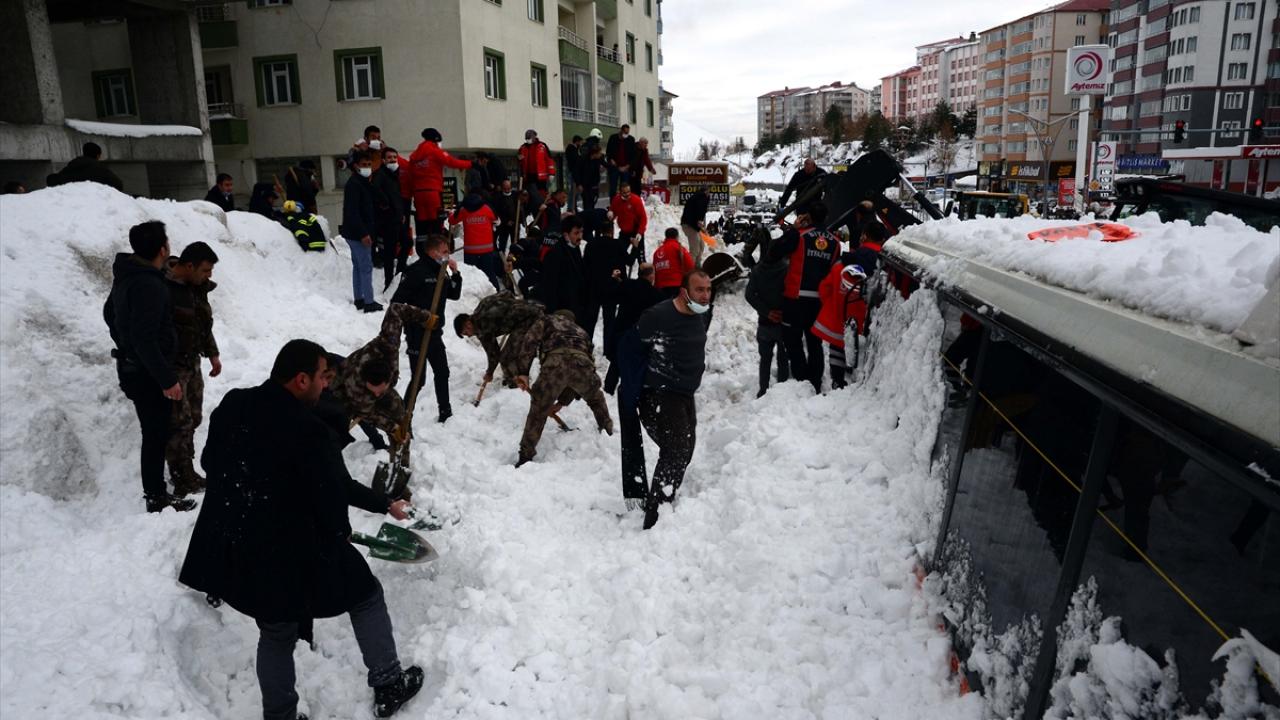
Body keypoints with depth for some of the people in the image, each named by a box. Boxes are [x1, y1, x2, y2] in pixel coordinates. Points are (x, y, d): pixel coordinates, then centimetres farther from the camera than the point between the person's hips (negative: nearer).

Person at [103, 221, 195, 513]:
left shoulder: (126, 276, 8)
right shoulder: (149, 285, -24)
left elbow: (110, 313, 23)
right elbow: (146, 339, -27)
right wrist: (167, 379, -22)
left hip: (132, 366, 10)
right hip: (148, 373, -10)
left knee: (155, 433, 18)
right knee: (156, 435, 1)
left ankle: (156, 493, 28)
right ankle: (156, 498, 11)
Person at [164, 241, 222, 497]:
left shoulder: (198, 286, 7)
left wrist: (212, 354, 18)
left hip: (191, 363, 9)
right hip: (171, 367, -9)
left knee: (193, 418, 14)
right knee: (180, 422, -7)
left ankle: (186, 473, 26)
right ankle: (183, 482, 1)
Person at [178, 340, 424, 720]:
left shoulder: (231, 405, -4)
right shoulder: (310, 431, -26)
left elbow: (210, 461, 11)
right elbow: (332, 493, -16)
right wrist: (340, 534, 6)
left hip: (233, 548, 7)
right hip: (294, 553, -6)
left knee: (276, 634, 25)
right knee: (367, 596, 17)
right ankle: (388, 686, 26)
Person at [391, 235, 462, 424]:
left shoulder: (440, 272, 9)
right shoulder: (417, 271, -16)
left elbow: (454, 295, 14)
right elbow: (397, 301, -20)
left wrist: (455, 273, 1)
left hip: (435, 333, 9)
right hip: (417, 333, -9)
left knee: (442, 372, 18)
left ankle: (445, 413, 32)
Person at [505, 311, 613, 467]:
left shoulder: (546, 320, 33)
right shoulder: (580, 331, 43)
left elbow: (529, 341, 10)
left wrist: (523, 372, 9)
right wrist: (562, 402, 39)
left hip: (554, 364, -3)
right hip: (582, 363, 3)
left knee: (538, 410, 11)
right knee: (595, 399, 35)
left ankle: (526, 456, 12)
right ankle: (608, 431, 48)